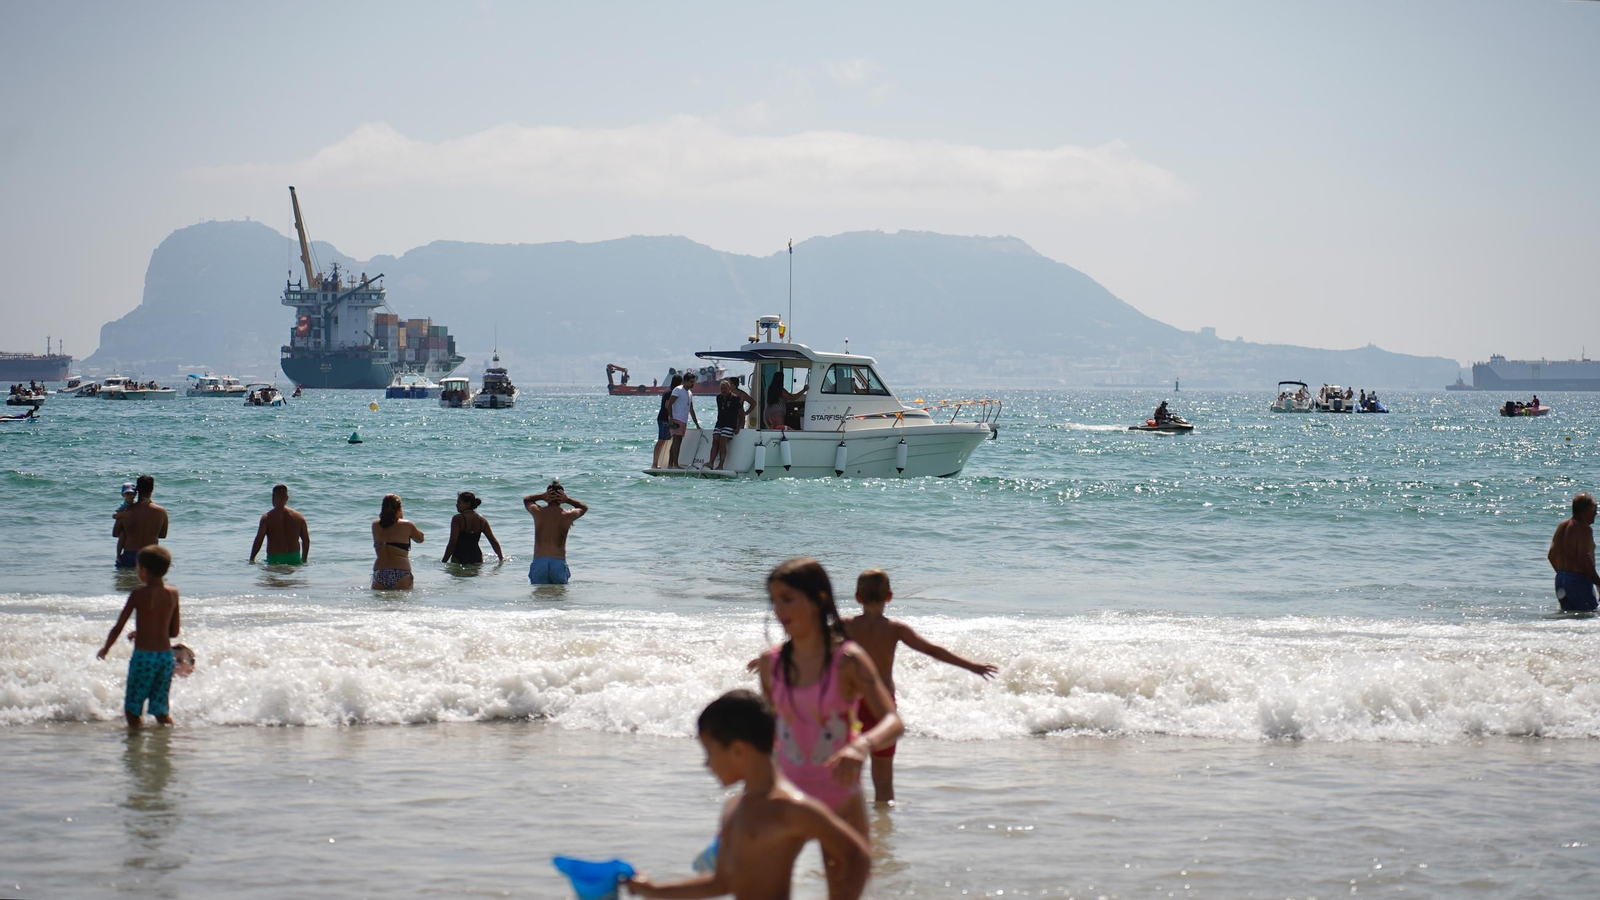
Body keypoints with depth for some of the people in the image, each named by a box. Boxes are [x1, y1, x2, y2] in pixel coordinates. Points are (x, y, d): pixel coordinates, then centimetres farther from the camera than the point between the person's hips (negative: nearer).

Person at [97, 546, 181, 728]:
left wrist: (104, 650, 13)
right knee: (161, 710, 16)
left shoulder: (139, 594, -9)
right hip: (166, 656, 5)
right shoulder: (173, 594, 5)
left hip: (143, 656, -5)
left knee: (133, 709, 5)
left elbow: (118, 627, -5)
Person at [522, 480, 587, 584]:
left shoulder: (537, 512, 4)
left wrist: (541, 497, 8)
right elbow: (584, 508, 24)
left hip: (539, 562, 0)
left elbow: (526, 499, 28)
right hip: (559, 563, 0)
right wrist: (568, 500, 7)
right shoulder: (568, 516, 2)